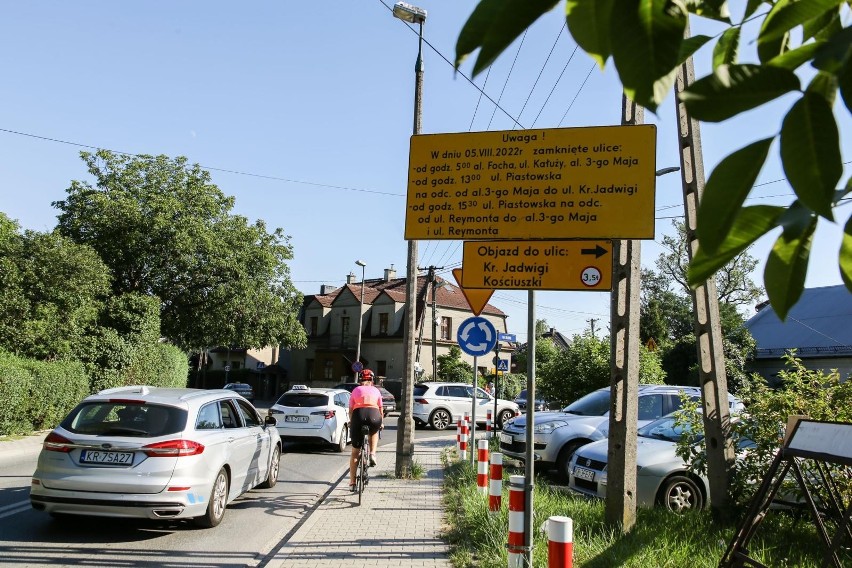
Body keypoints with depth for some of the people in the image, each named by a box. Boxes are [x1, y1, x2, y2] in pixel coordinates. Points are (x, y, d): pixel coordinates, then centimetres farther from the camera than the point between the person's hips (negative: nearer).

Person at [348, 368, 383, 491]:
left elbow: (350, 409, 23)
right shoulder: (376, 391, 23)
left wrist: (351, 421, 40)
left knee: (355, 452, 13)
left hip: (358, 415, 0)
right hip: (373, 415, 0)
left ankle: (352, 482, 13)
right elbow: (380, 409, 28)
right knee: (374, 432, 38)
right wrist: (382, 422, 42)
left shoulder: (356, 390, 22)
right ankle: (372, 454, 14)